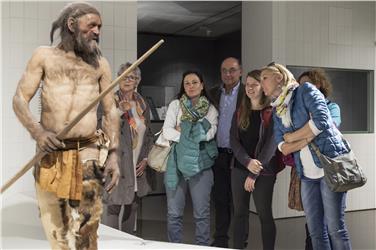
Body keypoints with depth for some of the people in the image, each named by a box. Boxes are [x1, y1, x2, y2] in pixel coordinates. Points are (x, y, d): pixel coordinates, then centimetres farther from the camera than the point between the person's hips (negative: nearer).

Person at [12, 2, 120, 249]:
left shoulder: (100, 63, 9)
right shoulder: (44, 56, 6)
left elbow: (110, 111, 8)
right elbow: (20, 99, 2)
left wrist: (114, 155, -2)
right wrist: (37, 131, -16)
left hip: (88, 153, 0)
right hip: (50, 152, 1)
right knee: (54, 227, 12)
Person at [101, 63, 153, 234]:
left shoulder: (143, 104, 12)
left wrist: (145, 159, 8)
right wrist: (121, 112, -21)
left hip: (138, 165, 5)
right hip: (117, 163, -5)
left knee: (132, 206, 10)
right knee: (114, 206, -7)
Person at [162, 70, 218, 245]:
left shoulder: (211, 109, 7)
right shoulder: (175, 105, 7)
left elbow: (209, 134, -8)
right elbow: (167, 132, -5)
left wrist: (183, 130, -7)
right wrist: (195, 136, -9)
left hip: (200, 163, 0)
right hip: (176, 162, 0)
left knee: (202, 212, 6)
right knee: (174, 212, 7)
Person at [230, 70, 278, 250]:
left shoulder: (272, 112, -4)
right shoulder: (239, 112, 11)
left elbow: (271, 143, -11)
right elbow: (233, 140, 2)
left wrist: (254, 174, -15)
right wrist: (247, 162, -16)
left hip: (263, 172, -4)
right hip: (239, 169, 4)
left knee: (264, 214, 3)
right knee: (239, 213, 9)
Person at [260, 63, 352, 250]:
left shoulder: (305, 90, -2)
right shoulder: (277, 111, 14)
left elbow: (321, 121, -17)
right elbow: (283, 148, 3)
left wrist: (291, 137, -5)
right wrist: (307, 138, -13)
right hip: (307, 174, 6)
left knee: (335, 227, -5)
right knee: (315, 231, 7)